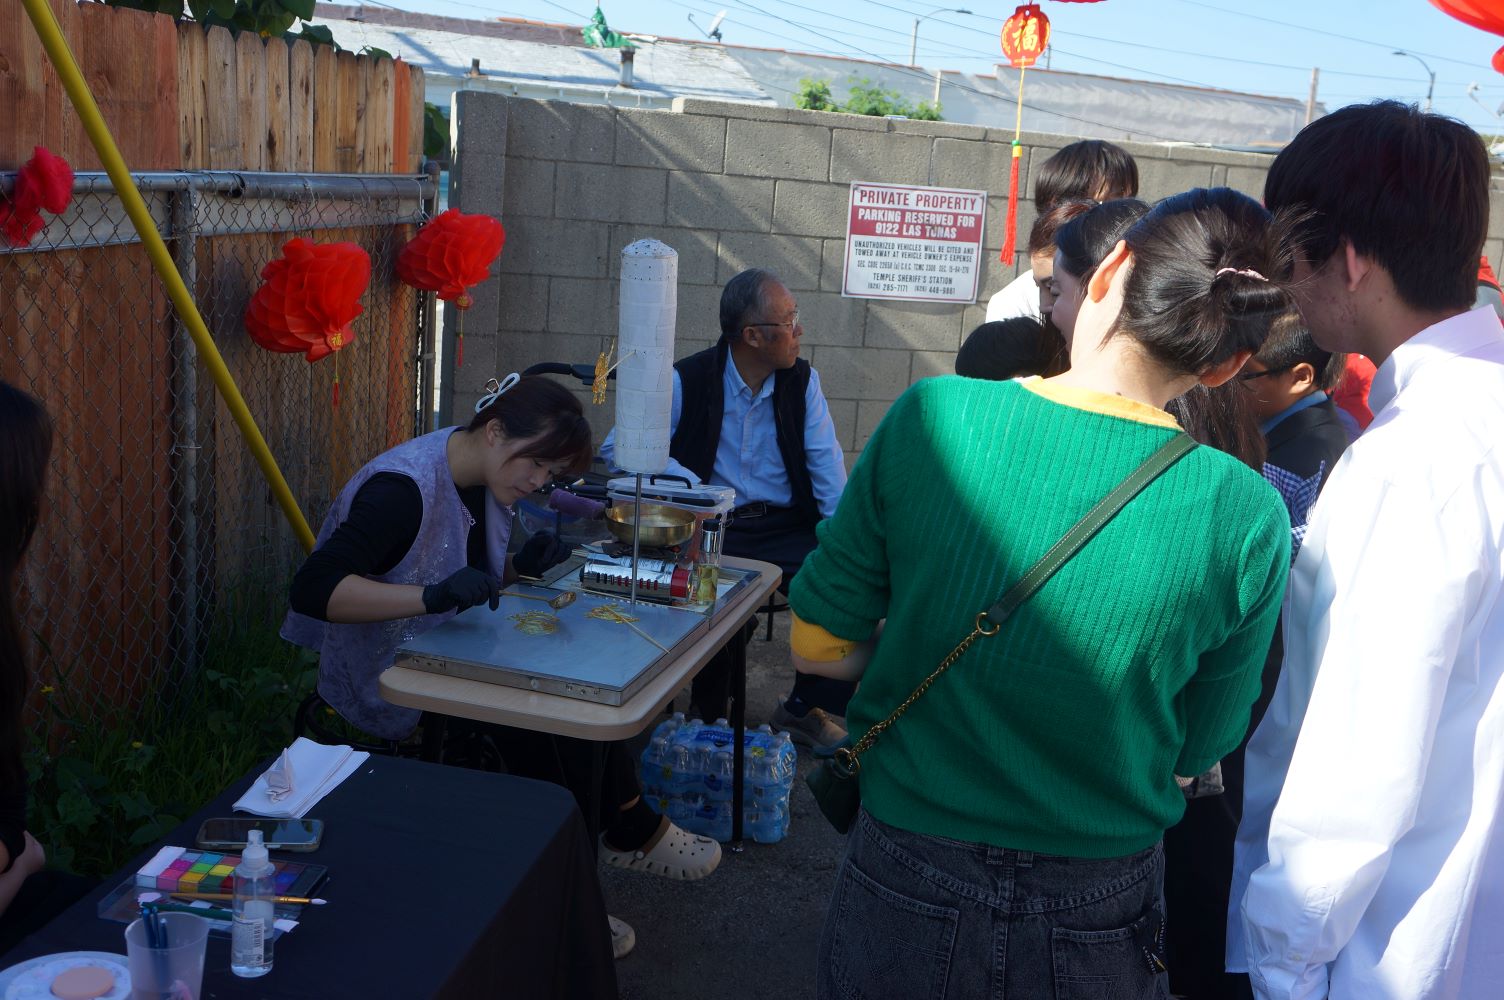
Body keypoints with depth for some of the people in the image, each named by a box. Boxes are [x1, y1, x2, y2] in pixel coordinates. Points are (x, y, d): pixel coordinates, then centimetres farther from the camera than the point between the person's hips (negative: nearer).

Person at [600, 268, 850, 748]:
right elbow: (616, 448, -5)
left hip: (785, 526, 4)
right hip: (711, 531, -3)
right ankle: (709, 717, -3)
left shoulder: (802, 380, 6)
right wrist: (683, 480, -22)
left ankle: (806, 707, 2)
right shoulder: (687, 382, -5)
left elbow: (826, 464, 1)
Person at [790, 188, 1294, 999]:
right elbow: (1197, 751, -4)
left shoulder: (933, 416, -18)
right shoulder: (1246, 516, -17)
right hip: (1099, 923, 1)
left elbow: (820, 645, -9)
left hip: (904, 884, 0)